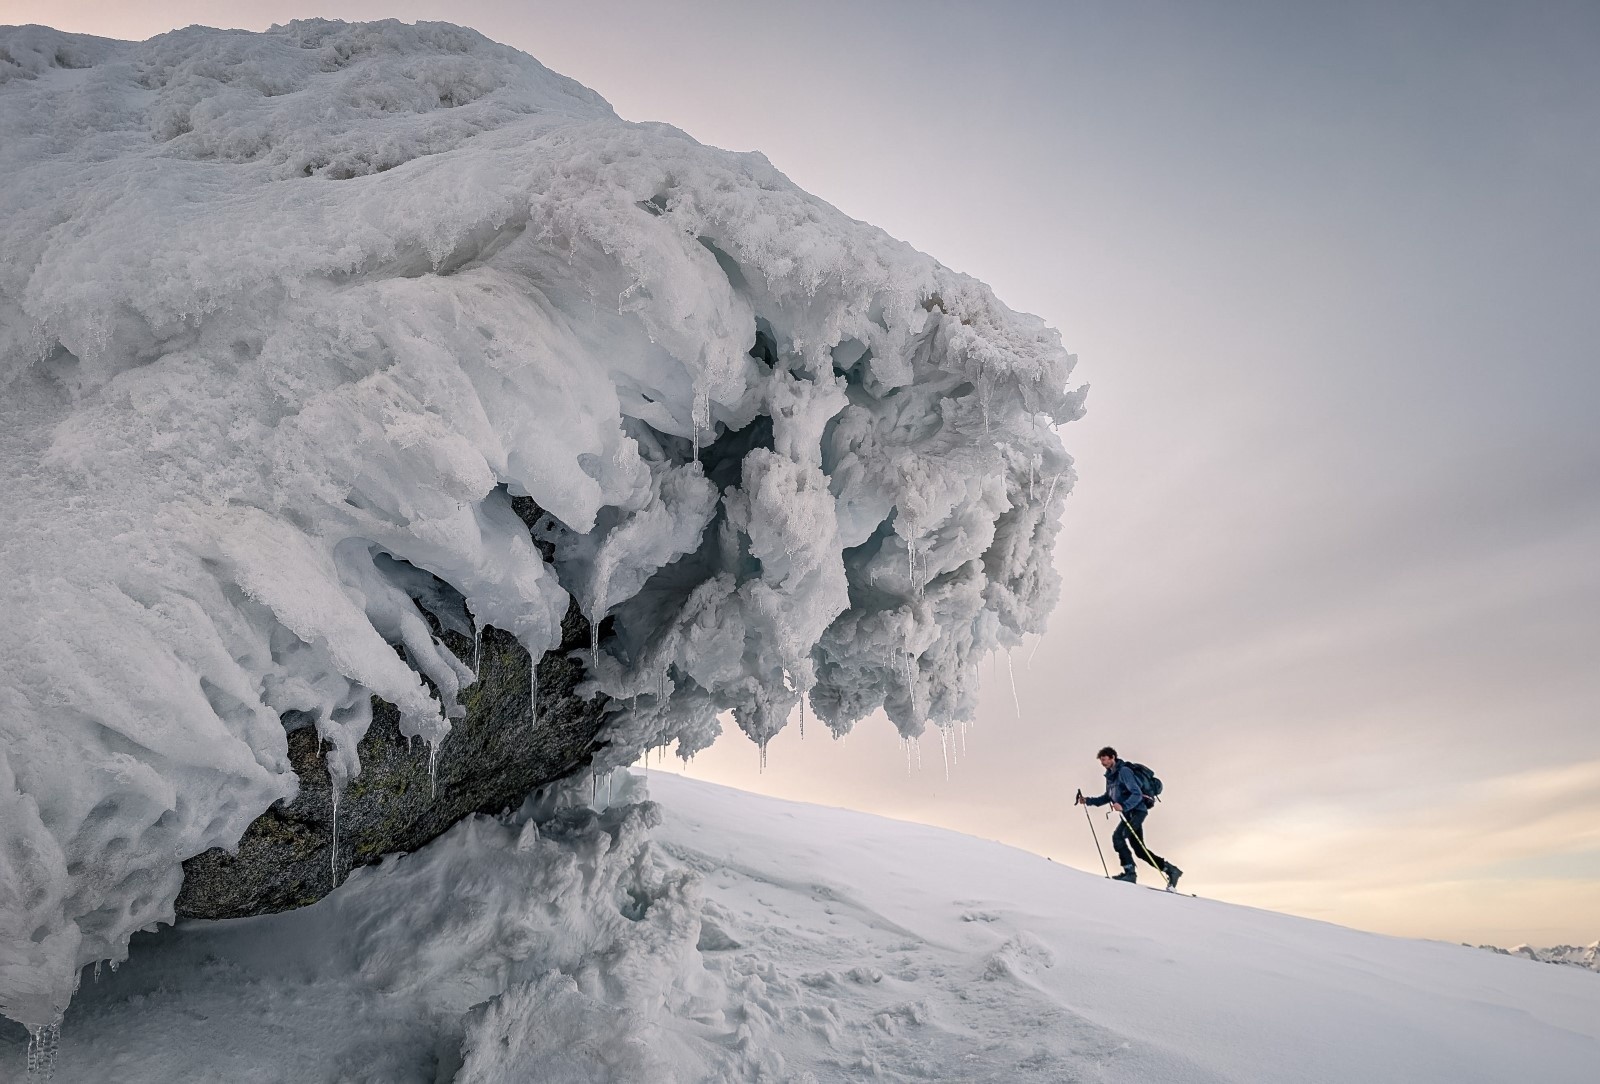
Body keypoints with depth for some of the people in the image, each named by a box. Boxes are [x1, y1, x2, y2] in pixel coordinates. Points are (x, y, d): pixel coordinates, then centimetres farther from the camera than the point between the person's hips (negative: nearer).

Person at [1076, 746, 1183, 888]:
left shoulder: (1124, 771, -14)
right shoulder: (1110, 776, 14)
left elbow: (1137, 794, -21)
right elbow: (1107, 797, 23)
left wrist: (1123, 806, -35)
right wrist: (1088, 801, 14)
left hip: (1136, 811, -9)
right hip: (1128, 813, 9)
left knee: (1117, 836, -22)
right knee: (1139, 850, 8)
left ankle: (1130, 872, -19)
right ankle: (1171, 870, 18)